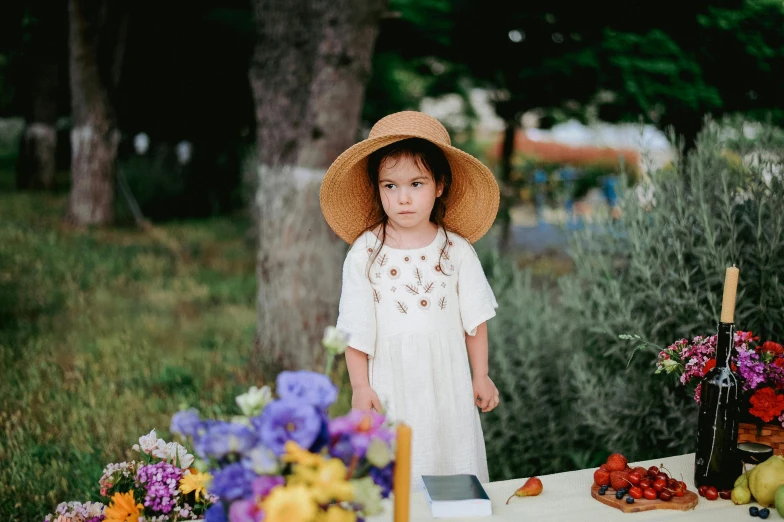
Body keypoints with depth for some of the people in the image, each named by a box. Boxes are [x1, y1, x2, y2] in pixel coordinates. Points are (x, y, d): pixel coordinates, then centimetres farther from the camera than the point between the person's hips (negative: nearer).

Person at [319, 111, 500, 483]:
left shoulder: (456, 249, -2)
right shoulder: (365, 253, -6)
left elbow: (475, 317, 5)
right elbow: (356, 328, -3)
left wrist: (480, 376, 7)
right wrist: (360, 386, -4)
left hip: (447, 379, 2)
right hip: (391, 382, -1)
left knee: (454, 463, 11)